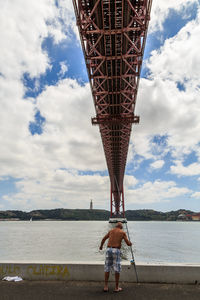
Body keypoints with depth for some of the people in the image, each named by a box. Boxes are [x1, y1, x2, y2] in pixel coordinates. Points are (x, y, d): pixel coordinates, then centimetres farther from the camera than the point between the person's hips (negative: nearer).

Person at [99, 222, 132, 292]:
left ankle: (106, 287, 15)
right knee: (117, 269, 9)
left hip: (108, 249, 3)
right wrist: (130, 243, 29)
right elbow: (128, 243, 4)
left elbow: (103, 239, 27)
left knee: (107, 268, 12)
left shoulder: (111, 230, 16)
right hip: (116, 251, -3)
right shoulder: (123, 232, 6)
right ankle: (116, 288, 15)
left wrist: (101, 246, 45)